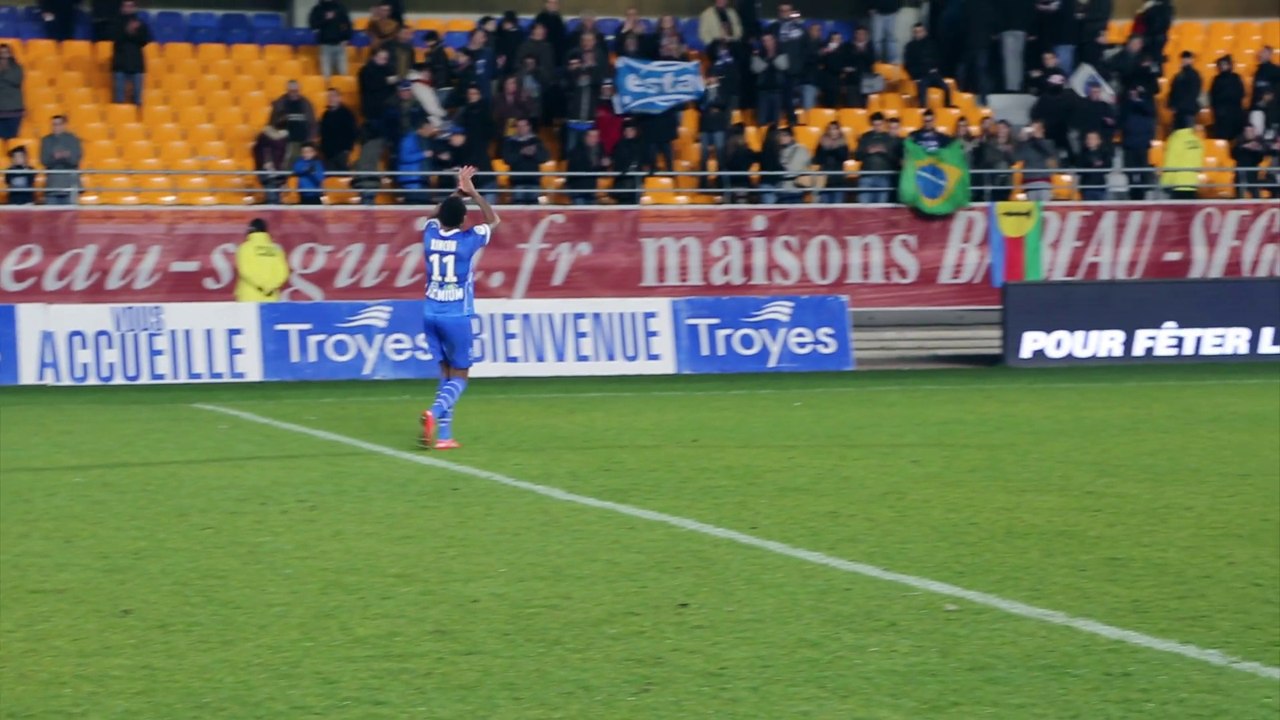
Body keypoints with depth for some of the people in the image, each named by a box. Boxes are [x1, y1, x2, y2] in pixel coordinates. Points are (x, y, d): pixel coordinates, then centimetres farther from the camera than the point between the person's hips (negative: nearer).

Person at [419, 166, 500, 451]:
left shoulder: (431, 234, 0)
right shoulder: (468, 240, -10)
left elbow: (438, 215, 25)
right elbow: (494, 221, 10)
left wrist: (459, 193, 25)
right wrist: (472, 193, 11)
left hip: (432, 313, 4)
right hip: (457, 316, -4)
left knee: (446, 374, 14)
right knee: (459, 377, 4)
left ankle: (444, 435, 8)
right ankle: (434, 413, -24)